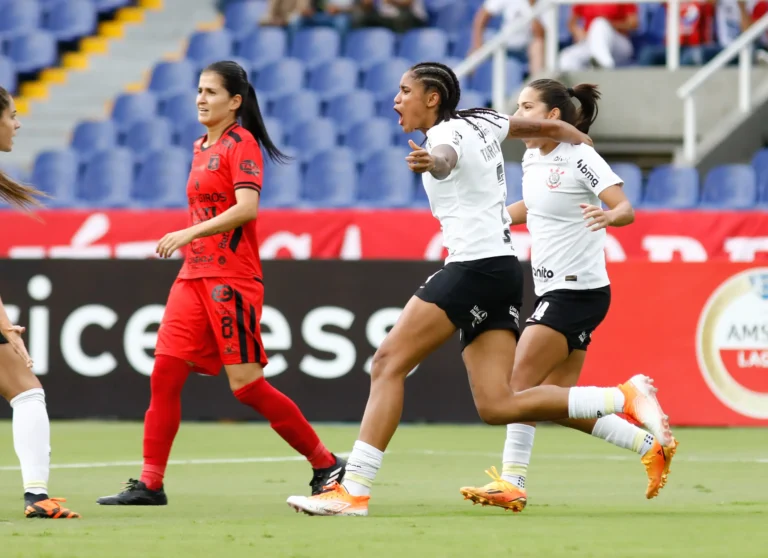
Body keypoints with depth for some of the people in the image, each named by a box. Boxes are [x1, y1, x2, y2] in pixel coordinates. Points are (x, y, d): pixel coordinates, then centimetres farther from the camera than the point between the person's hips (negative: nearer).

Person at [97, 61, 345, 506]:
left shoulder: (241, 143, -8)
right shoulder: (202, 148, 17)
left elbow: (246, 208, -20)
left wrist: (190, 233, -22)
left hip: (231, 281, -8)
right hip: (194, 277, 8)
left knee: (248, 385, -9)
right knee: (165, 375, -2)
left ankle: (327, 465, 3)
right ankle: (150, 484, 1)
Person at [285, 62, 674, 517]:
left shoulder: (447, 132, -9)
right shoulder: (481, 122, 17)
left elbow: (447, 156, -35)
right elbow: (552, 127, 27)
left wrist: (431, 162, -57)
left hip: (475, 266, -9)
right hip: (503, 269, 9)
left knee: (388, 363, -8)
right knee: (497, 405, 0)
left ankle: (354, 490, -13)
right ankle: (622, 398, -6)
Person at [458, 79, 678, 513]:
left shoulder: (581, 158, -13)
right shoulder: (533, 158, 11)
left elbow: (626, 209, -20)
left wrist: (608, 215, -42)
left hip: (578, 291, -9)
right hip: (554, 292, 9)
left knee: (521, 382, -13)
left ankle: (512, 483, -12)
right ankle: (651, 446, 16)